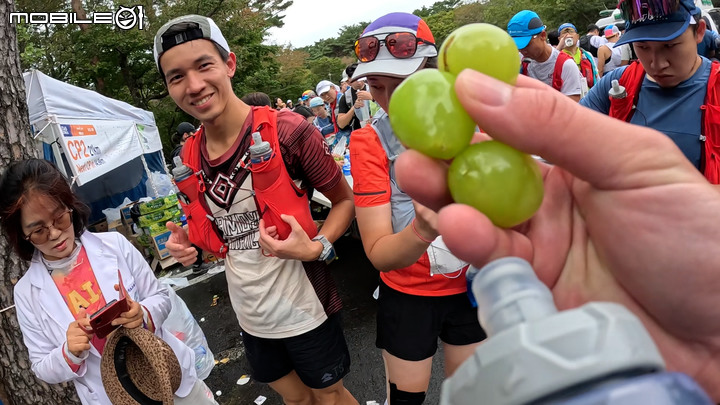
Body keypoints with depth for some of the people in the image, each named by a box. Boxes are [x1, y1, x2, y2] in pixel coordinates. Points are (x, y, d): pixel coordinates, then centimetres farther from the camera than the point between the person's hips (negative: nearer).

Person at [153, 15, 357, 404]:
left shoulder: (286, 130, -22)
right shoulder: (190, 156, -3)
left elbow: (345, 200, -11)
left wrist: (316, 248, -28)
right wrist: (186, 240, -6)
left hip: (303, 308, -5)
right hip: (250, 314, 5)